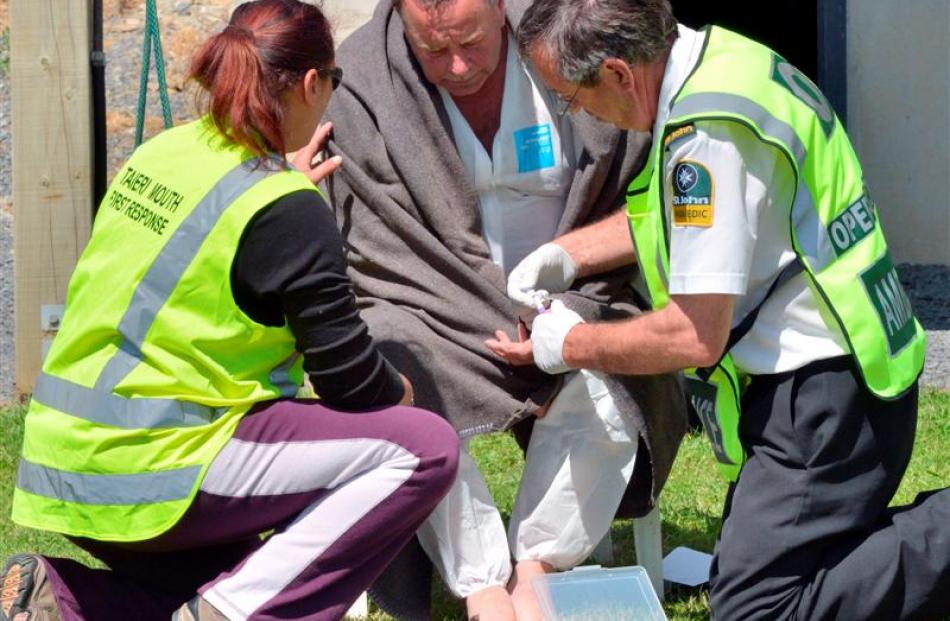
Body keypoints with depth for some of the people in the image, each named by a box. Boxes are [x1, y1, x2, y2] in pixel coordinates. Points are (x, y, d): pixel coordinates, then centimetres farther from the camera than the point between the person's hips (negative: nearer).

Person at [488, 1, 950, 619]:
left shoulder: (706, 133, -24)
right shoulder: (718, 54, 7)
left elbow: (696, 335, -21)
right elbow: (684, 217, 26)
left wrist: (574, 346, -5)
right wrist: (566, 255, 18)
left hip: (822, 398, -10)